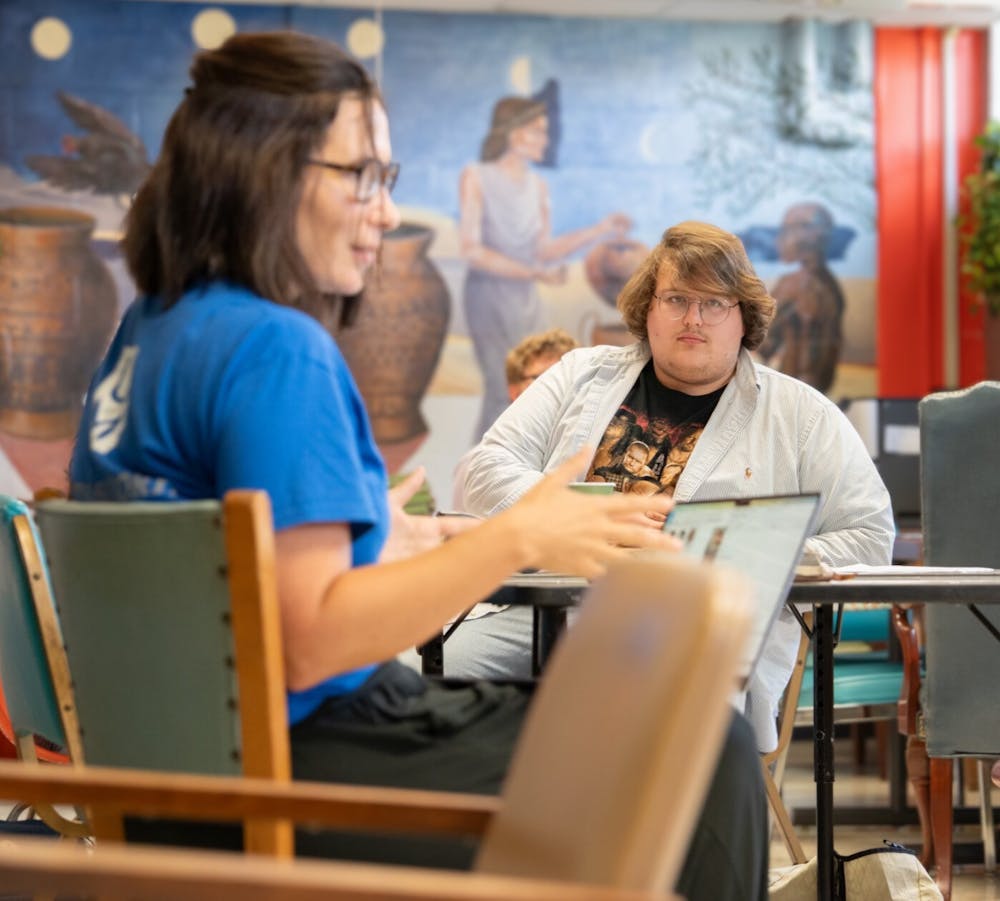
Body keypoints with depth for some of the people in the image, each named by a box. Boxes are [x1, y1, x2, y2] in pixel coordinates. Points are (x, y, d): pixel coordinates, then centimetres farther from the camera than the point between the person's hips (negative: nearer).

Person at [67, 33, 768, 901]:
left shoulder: (153, 326, 10)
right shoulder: (275, 350, -21)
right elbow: (306, 641, -26)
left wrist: (374, 542, 23)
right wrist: (517, 540, -24)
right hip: (302, 770, -11)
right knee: (706, 759, -8)